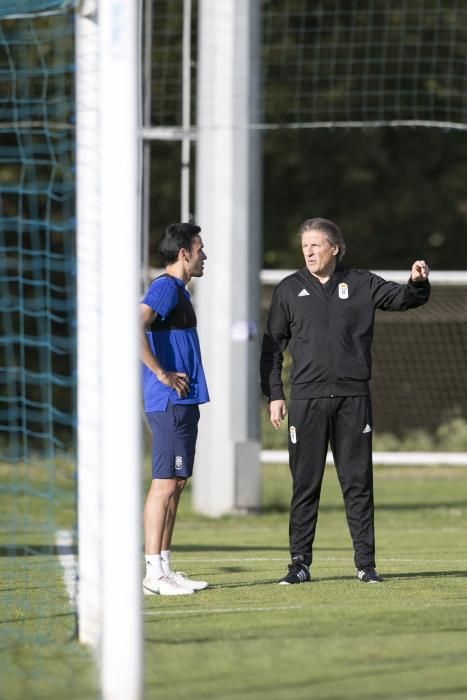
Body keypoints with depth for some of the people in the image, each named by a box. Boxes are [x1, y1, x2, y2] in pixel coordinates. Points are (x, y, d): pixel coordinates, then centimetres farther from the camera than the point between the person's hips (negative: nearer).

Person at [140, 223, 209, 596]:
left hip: (183, 402, 10)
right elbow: (134, 329, -26)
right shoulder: (166, 287, -12)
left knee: (176, 483, 11)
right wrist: (162, 374, -21)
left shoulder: (178, 290, 19)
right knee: (166, 483, -9)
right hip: (170, 402, -10)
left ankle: (164, 568, 14)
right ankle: (154, 572, -9)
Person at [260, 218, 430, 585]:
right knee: (305, 483, 1)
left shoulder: (361, 284, 7)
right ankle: (300, 562, 6)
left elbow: (403, 298, 0)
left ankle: (366, 562, 5)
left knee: (358, 482, 2)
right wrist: (274, 394, 2)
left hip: (353, 397, 0)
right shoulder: (289, 290, 7)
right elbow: (273, 346, 9)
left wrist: (418, 283, -23)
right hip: (306, 399, 0)